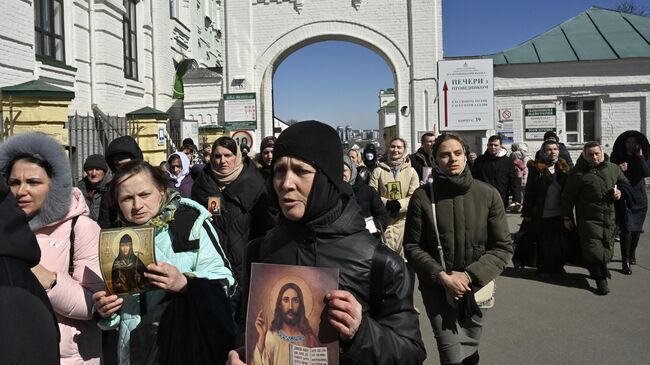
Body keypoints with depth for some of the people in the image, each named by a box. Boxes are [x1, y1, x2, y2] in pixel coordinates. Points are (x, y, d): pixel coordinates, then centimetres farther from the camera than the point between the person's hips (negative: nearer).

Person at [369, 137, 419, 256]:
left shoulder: (411, 171, 5)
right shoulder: (379, 170, 4)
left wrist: (399, 204, -18)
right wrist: (387, 203, -16)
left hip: (403, 218, 1)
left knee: (402, 251, 6)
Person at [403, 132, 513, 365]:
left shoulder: (488, 195, -6)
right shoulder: (422, 197, -9)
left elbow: (503, 247, -3)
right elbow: (412, 247, -5)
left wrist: (470, 276, -14)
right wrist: (441, 276, -16)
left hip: (475, 289, 2)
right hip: (437, 289, -2)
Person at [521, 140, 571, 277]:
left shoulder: (563, 168, 6)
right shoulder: (536, 168, -7)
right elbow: (529, 192, -6)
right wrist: (527, 213, -8)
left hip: (560, 214, 4)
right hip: (542, 214, -4)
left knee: (561, 243, 10)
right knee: (544, 243, 6)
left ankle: (558, 266, 27)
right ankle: (543, 269, 20)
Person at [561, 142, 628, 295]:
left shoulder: (613, 169, 8)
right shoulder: (577, 173, -5)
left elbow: (625, 183, 25)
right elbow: (568, 196, -3)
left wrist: (621, 191, 2)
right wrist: (567, 217, -4)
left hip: (611, 218, 4)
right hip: (589, 218, -4)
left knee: (607, 248, 12)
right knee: (593, 248, -6)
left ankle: (602, 270, 36)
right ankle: (600, 279, 5)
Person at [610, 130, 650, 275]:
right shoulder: (617, 157, -4)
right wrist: (618, 168, -24)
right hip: (623, 197, -3)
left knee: (636, 228, 13)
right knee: (626, 229, -10)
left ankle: (632, 254, 36)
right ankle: (625, 261, -2)